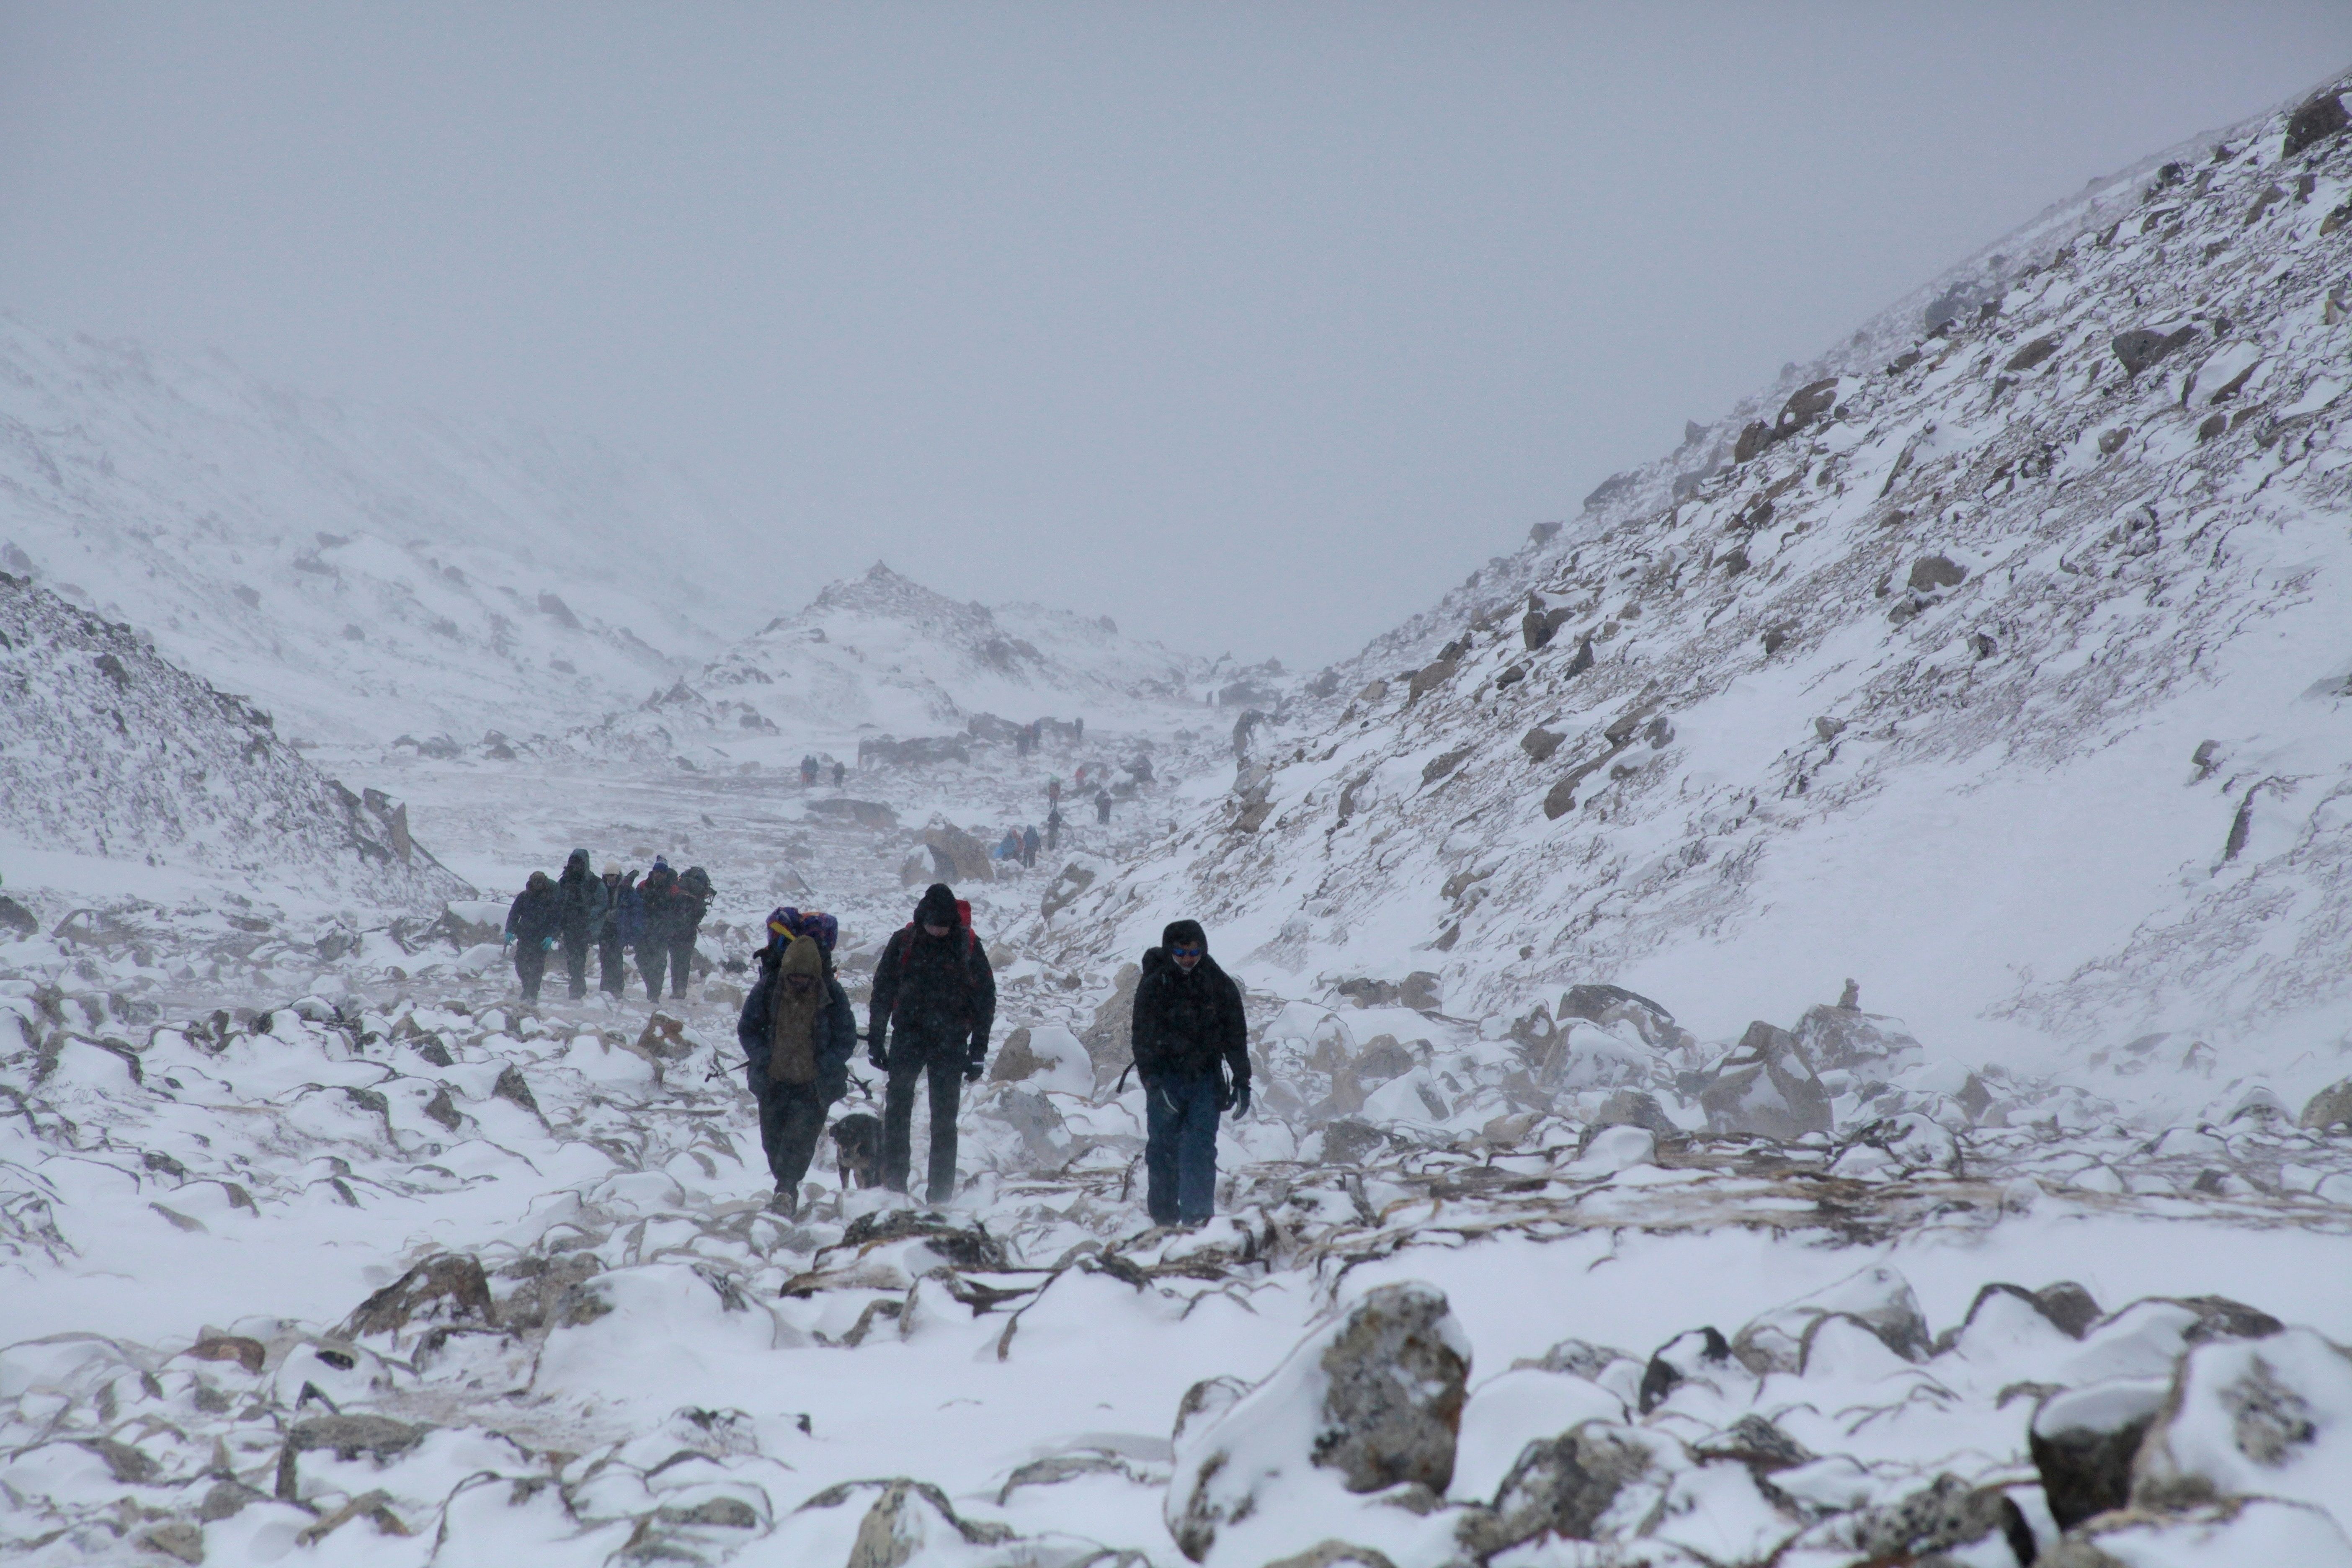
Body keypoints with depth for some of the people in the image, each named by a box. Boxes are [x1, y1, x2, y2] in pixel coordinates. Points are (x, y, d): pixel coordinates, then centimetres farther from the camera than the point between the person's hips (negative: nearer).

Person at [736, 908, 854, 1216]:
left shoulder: (833, 994, -8)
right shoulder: (767, 989, -5)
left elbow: (846, 1040, -3)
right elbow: (747, 1029, 3)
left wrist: (822, 1068, -14)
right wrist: (764, 1060, -10)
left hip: (814, 1085, -2)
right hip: (773, 1081, 2)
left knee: (800, 1139, -17)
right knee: (773, 1140, 7)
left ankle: (785, 1192, -24)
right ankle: (788, 1190, 24)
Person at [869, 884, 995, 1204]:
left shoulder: (968, 945, -1)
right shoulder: (903, 941, 0)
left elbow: (986, 997, 4)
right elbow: (882, 991, 7)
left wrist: (979, 1049, 0)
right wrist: (875, 1041, 3)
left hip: (951, 1043, -1)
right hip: (908, 1036, 1)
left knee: (945, 1118, 1)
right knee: (897, 1109, -5)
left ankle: (942, 1193, 5)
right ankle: (893, 1183, 1)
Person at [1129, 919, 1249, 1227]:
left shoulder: (1220, 985, 3)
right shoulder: (1153, 986, -3)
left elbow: (1236, 1036, 9)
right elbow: (1144, 1038, -7)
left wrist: (1241, 1081, 4)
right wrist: (1153, 1082, -17)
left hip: (1206, 1078, 1)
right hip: (1166, 1079, -1)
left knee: (1201, 1149, -9)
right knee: (1163, 1149, 4)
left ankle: (1197, 1217, -13)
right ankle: (1164, 1218, 15)